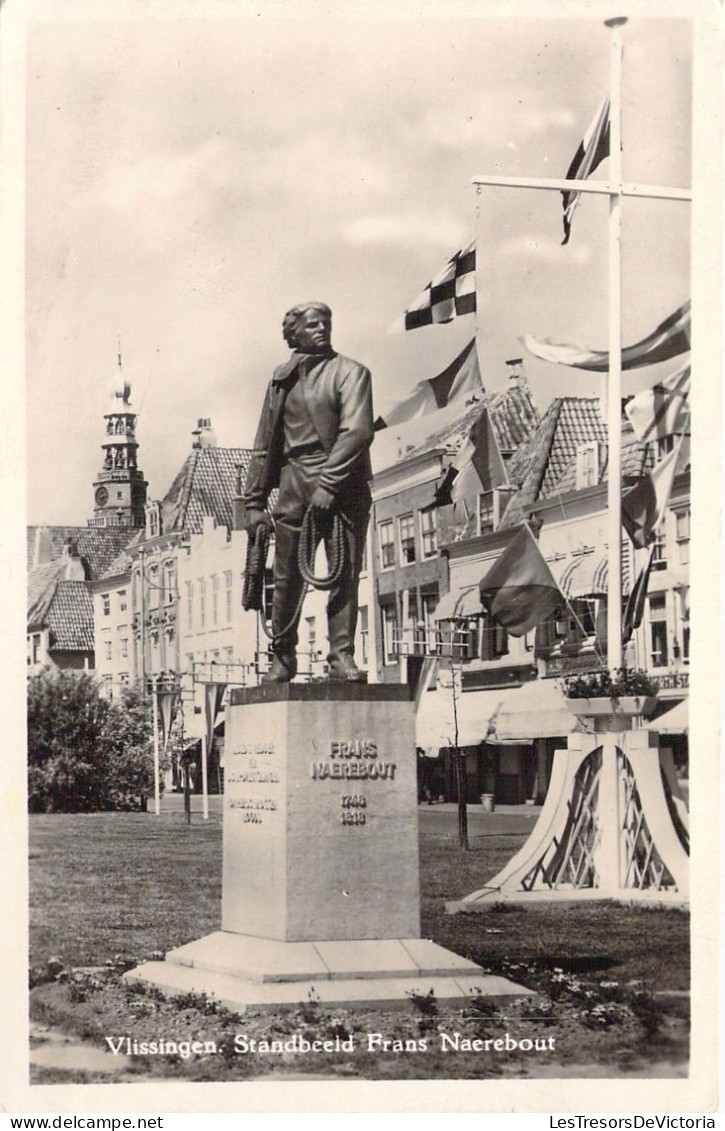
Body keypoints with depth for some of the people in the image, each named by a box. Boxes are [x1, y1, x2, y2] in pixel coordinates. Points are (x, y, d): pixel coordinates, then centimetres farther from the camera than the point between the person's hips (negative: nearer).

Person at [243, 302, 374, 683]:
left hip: (343, 488, -3)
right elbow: (265, 446, 18)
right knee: (287, 577, 2)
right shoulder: (281, 380, 15)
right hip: (295, 486, 3)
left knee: (345, 573, -5)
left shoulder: (349, 372, 3)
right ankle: (283, 657, 10)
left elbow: (357, 431, -10)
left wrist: (329, 483, -17)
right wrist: (254, 502, 13)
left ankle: (342, 655, -1)